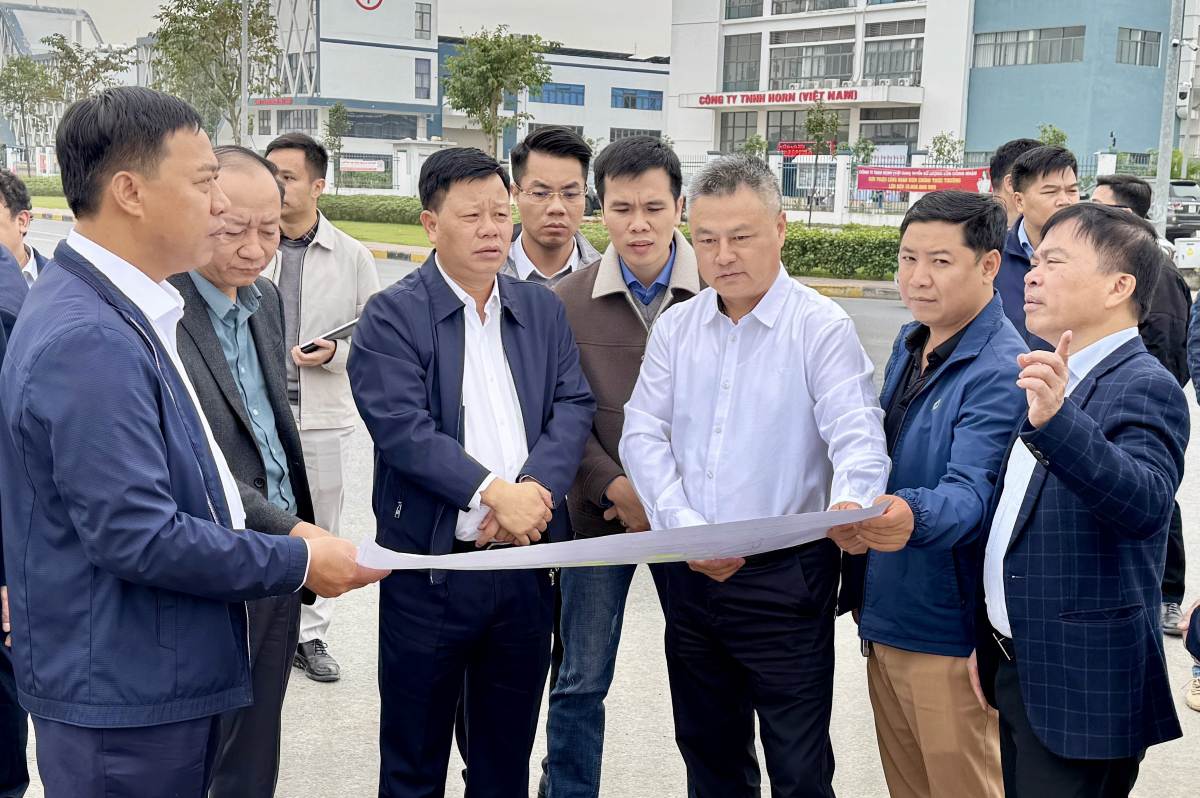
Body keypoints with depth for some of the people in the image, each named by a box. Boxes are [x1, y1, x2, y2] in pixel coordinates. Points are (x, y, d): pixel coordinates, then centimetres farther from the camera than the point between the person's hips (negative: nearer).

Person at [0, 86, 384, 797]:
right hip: (123, 695, -9)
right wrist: (298, 562, -16)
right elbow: (134, 534, -26)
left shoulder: (122, 312, 9)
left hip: (167, 678, 10)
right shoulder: (89, 340, -23)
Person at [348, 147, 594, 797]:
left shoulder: (543, 311, 9)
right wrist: (493, 492, -23)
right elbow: (401, 427, -17)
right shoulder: (392, 317, -6)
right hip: (431, 567, -4)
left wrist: (535, 487, -17)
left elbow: (574, 407, 0)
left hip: (528, 564, 4)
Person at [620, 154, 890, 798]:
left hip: (786, 575, -4)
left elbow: (857, 435, -18)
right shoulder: (675, 328, 6)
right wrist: (685, 528, -14)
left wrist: (849, 503, -40)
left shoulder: (821, 327, -8)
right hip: (691, 576, 5)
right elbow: (643, 435, 0)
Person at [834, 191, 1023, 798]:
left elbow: (971, 490, -29)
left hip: (945, 628, -8)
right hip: (882, 613, 8)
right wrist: (861, 521, 7)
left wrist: (911, 516, -48)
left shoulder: (1000, 371, -18)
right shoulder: (909, 344, 8)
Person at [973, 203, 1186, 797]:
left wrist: (1056, 420, -46)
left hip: (1082, 689, -8)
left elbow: (1145, 503, -33)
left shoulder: (1143, 386, -15)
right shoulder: (1055, 381, 11)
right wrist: (989, 643, 18)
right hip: (1019, 669, 8)